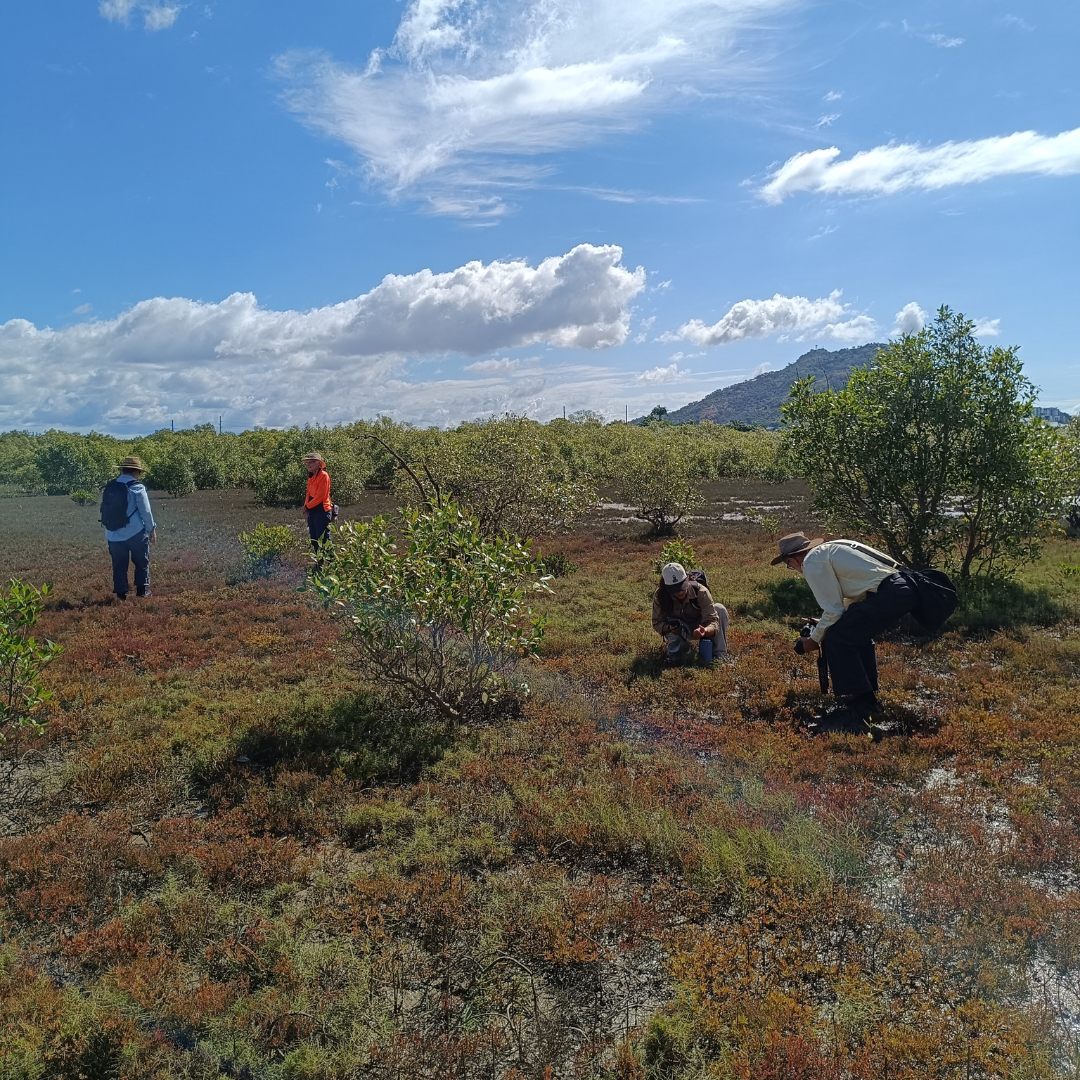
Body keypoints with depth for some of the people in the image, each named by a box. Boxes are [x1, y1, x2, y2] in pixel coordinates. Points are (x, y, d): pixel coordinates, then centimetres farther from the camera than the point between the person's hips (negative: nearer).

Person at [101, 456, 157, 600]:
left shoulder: (109, 488, 7)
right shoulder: (137, 488, -11)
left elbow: (105, 511, 13)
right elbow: (146, 512, -10)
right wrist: (152, 529, 1)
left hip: (113, 534, 5)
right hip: (135, 533, -4)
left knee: (119, 564, 10)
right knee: (142, 562, 11)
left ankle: (121, 593, 11)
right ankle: (142, 590, 11)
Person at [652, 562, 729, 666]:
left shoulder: (701, 592, -31)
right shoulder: (660, 596, -25)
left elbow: (713, 620, -35)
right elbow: (657, 622, -17)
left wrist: (705, 631, -59)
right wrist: (669, 628, -41)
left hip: (700, 628, 1)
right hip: (677, 630, -1)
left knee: (720, 609, -30)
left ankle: (718, 656, -19)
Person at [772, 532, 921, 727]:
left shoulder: (812, 561, -2)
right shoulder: (831, 549, 26)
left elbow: (833, 611, -4)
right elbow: (854, 596, 32)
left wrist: (814, 639, 11)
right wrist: (826, 627, 36)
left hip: (891, 593, -10)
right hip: (906, 586, 10)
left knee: (837, 639, -2)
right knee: (857, 632, 26)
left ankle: (860, 708, 4)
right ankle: (868, 700, 30)